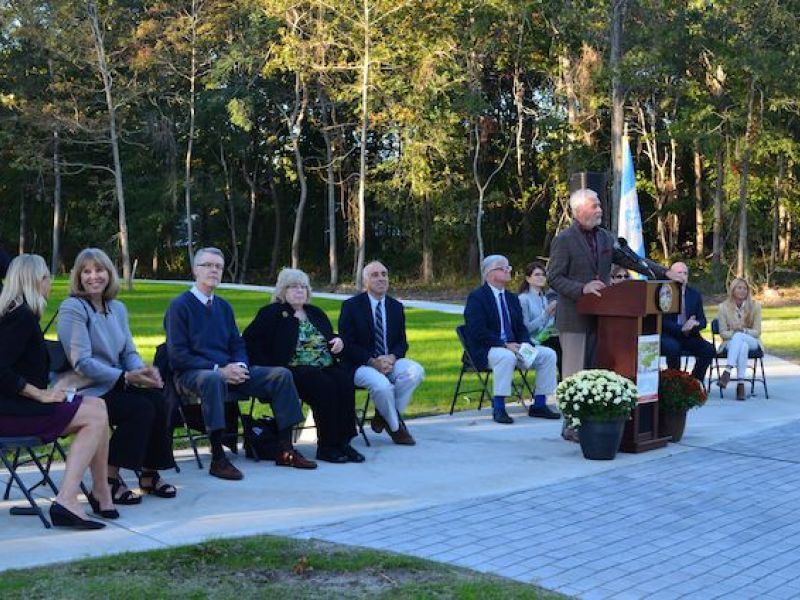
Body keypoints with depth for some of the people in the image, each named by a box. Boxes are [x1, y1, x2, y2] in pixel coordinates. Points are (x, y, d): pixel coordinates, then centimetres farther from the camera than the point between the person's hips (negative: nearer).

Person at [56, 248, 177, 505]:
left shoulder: (117, 308, 12)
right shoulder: (72, 308, -10)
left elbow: (129, 352, 12)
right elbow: (82, 363, -17)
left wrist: (144, 370, -12)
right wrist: (126, 377, -23)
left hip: (114, 385, 7)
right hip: (83, 391, -7)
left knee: (158, 399, -18)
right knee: (140, 407, -26)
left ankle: (149, 474, -5)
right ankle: (110, 480, -14)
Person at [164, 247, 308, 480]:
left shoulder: (224, 307, 17)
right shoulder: (180, 305, -4)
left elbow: (237, 345, 19)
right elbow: (178, 355, -12)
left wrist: (240, 366, -6)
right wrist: (218, 370, -19)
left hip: (228, 371, 7)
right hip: (192, 373, -7)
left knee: (281, 375, -7)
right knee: (213, 379, -42)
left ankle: (285, 451, -5)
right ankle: (217, 459, -37)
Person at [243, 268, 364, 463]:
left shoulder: (316, 313, 26)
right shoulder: (272, 313, 7)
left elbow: (330, 339, 35)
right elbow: (249, 339, -3)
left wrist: (339, 341, 8)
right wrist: (269, 368, -14)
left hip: (326, 367, 6)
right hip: (294, 370, -6)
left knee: (345, 381, -26)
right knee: (325, 385, -32)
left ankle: (343, 441, -26)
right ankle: (327, 447, -25)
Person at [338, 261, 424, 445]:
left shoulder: (396, 307, 11)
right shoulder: (351, 306, -3)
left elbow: (402, 342, 10)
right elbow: (347, 344, -8)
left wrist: (392, 358, -14)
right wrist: (373, 362, -20)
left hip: (389, 361, 5)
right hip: (360, 365, -5)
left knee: (416, 371, -25)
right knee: (382, 385, -34)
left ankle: (384, 416, -8)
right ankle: (396, 427, -5)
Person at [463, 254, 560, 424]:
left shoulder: (512, 298, 18)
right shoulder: (476, 297, -7)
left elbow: (521, 328, 16)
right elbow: (478, 331, -17)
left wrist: (525, 345, -7)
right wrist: (505, 345, -23)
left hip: (512, 347, 8)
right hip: (485, 351, -8)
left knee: (548, 354, -8)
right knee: (507, 357, -38)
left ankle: (539, 405, -3)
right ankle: (498, 408, -29)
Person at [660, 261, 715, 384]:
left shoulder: (695, 294, 12)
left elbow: (702, 321, 9)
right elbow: (663, 321, -11)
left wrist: (694, 325, -16)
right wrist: (681, 328, -25)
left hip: (689, 336, 5)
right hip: (668, 336, -4)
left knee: (709, 349, -20)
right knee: (673, 347, -36)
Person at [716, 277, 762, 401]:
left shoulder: (755, 306, -1)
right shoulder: (724, 307, -1)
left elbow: (757, 332, -1)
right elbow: (723, 333, 0)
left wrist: (743, 331, -20)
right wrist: (734, 332, -22)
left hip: (752, 342, 0)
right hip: (730, 342, 0)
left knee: (738, 337, -37)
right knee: (743, 346, -38)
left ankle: (727, 372, -48)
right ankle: (741, 383, -48)